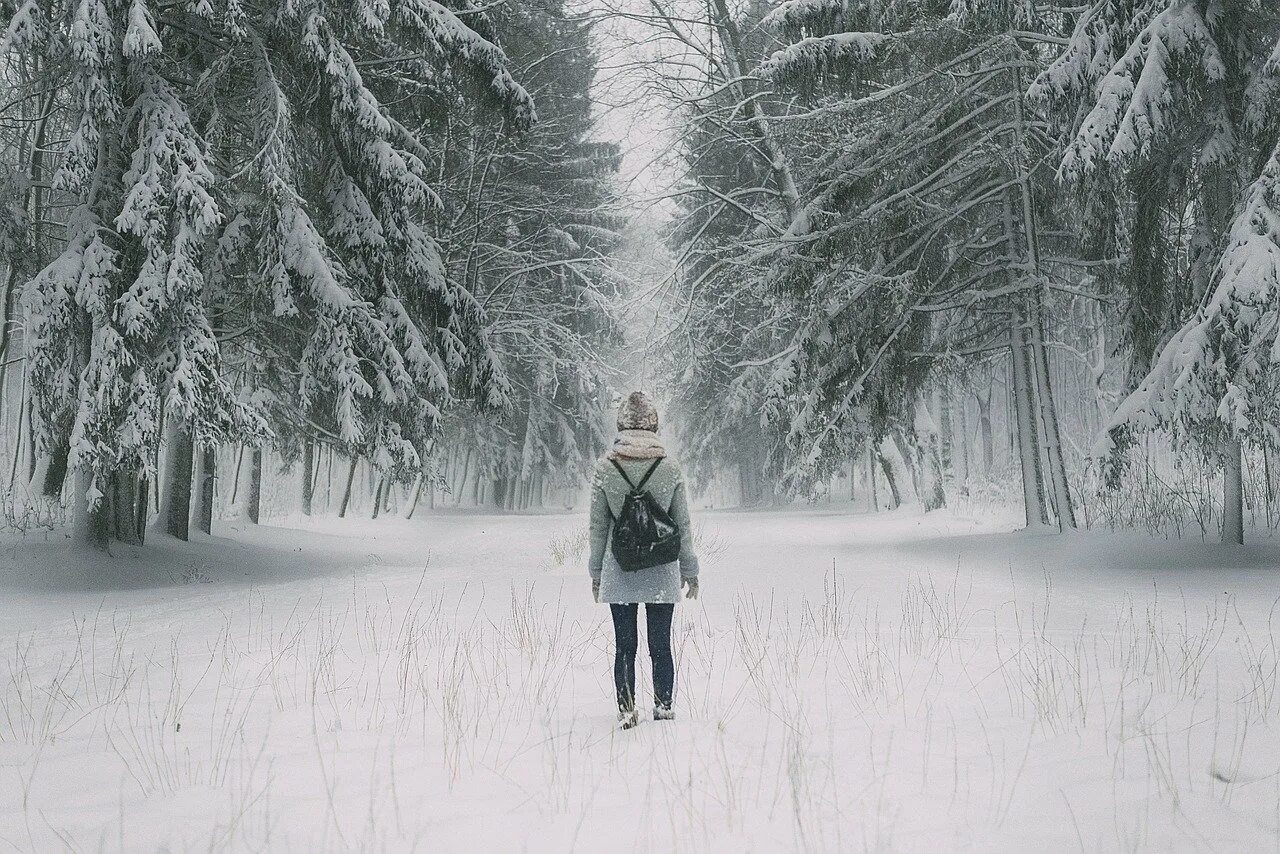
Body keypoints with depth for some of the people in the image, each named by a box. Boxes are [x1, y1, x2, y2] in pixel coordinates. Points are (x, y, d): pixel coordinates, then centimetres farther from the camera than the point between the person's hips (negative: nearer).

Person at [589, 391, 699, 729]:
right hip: (662, 573, 0)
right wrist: (690, 570, 11)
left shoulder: (604, 468, -5)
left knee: (624, 645, 6)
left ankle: (627, 710, 7)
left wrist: (596, 573, 9)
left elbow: (598, 526, 0)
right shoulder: (670, 468, -4)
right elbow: (683, 525, 2)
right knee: (661, 645, 10)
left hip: (619, 572, 0)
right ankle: (664, 707, 16)